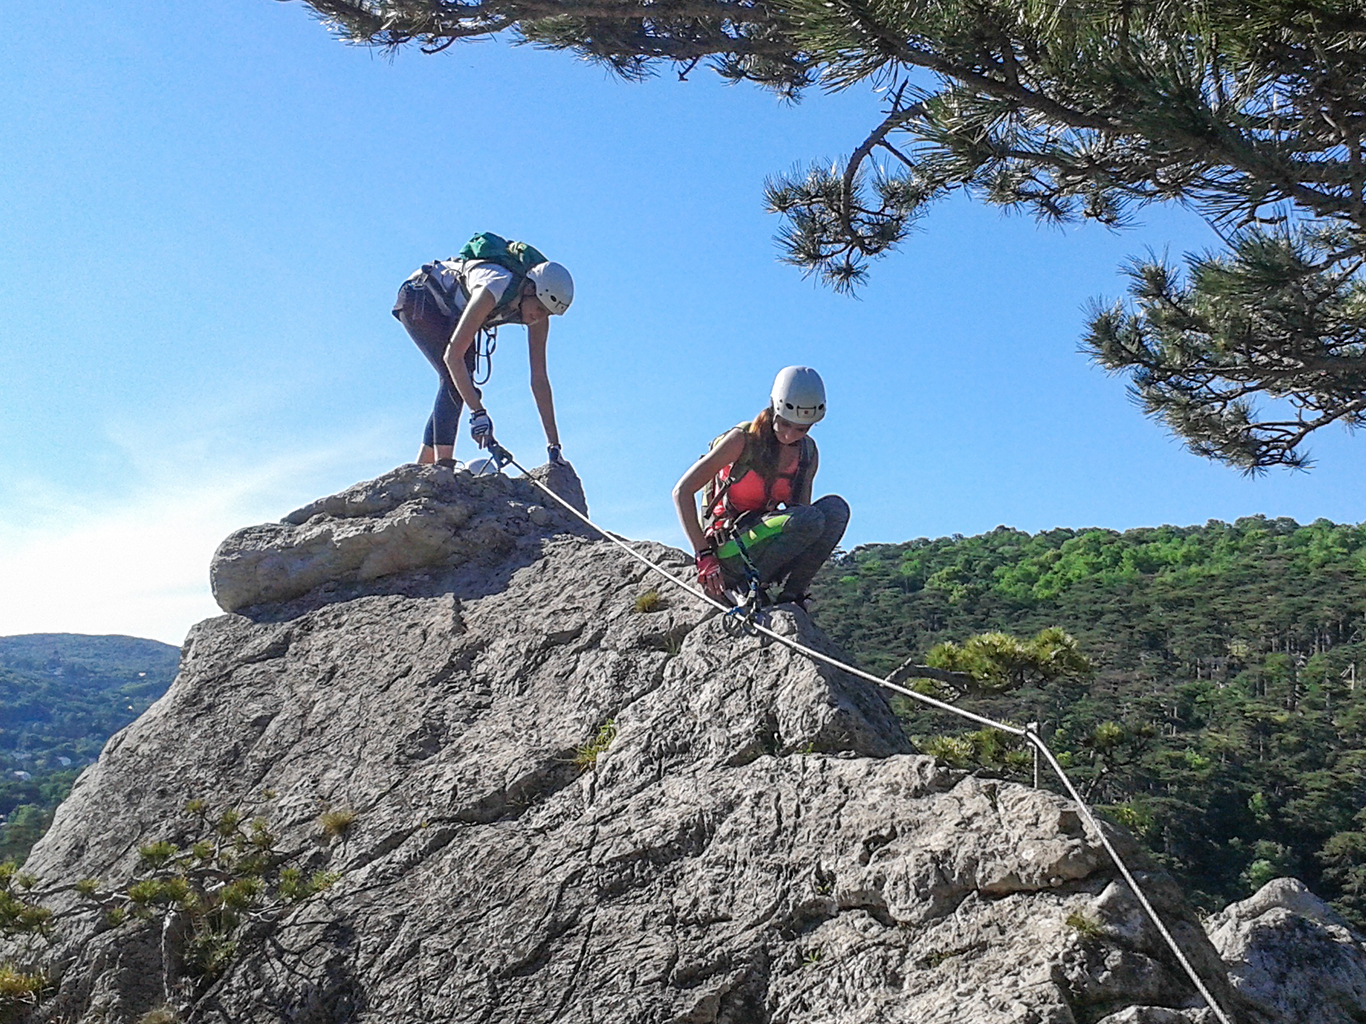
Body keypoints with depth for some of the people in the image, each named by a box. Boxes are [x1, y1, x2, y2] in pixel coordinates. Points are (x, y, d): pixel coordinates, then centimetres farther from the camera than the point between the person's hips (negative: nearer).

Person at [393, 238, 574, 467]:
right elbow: (452, 355, -42)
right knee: (454, 379, -23)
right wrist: (478, 412, -47)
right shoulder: (493, 290, -40)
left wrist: (553, 444, -18)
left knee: (461, 381, 2)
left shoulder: (539, 312, -19)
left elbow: (539, 379, -16)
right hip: (418, 299, -7)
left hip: (449, 311, 7)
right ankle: (443, 466, -24)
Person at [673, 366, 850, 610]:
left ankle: (791, 595, -12)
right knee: (811, 519, -28)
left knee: (836, 507, -15)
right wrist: (704, 556, -24)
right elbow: (682, 491, -15)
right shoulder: (744, 439, -12)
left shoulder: (808, 453, 5)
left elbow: (798, 512, 13)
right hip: (728, 549, -6)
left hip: (761, 539, 6)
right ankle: (747, 589, -16)